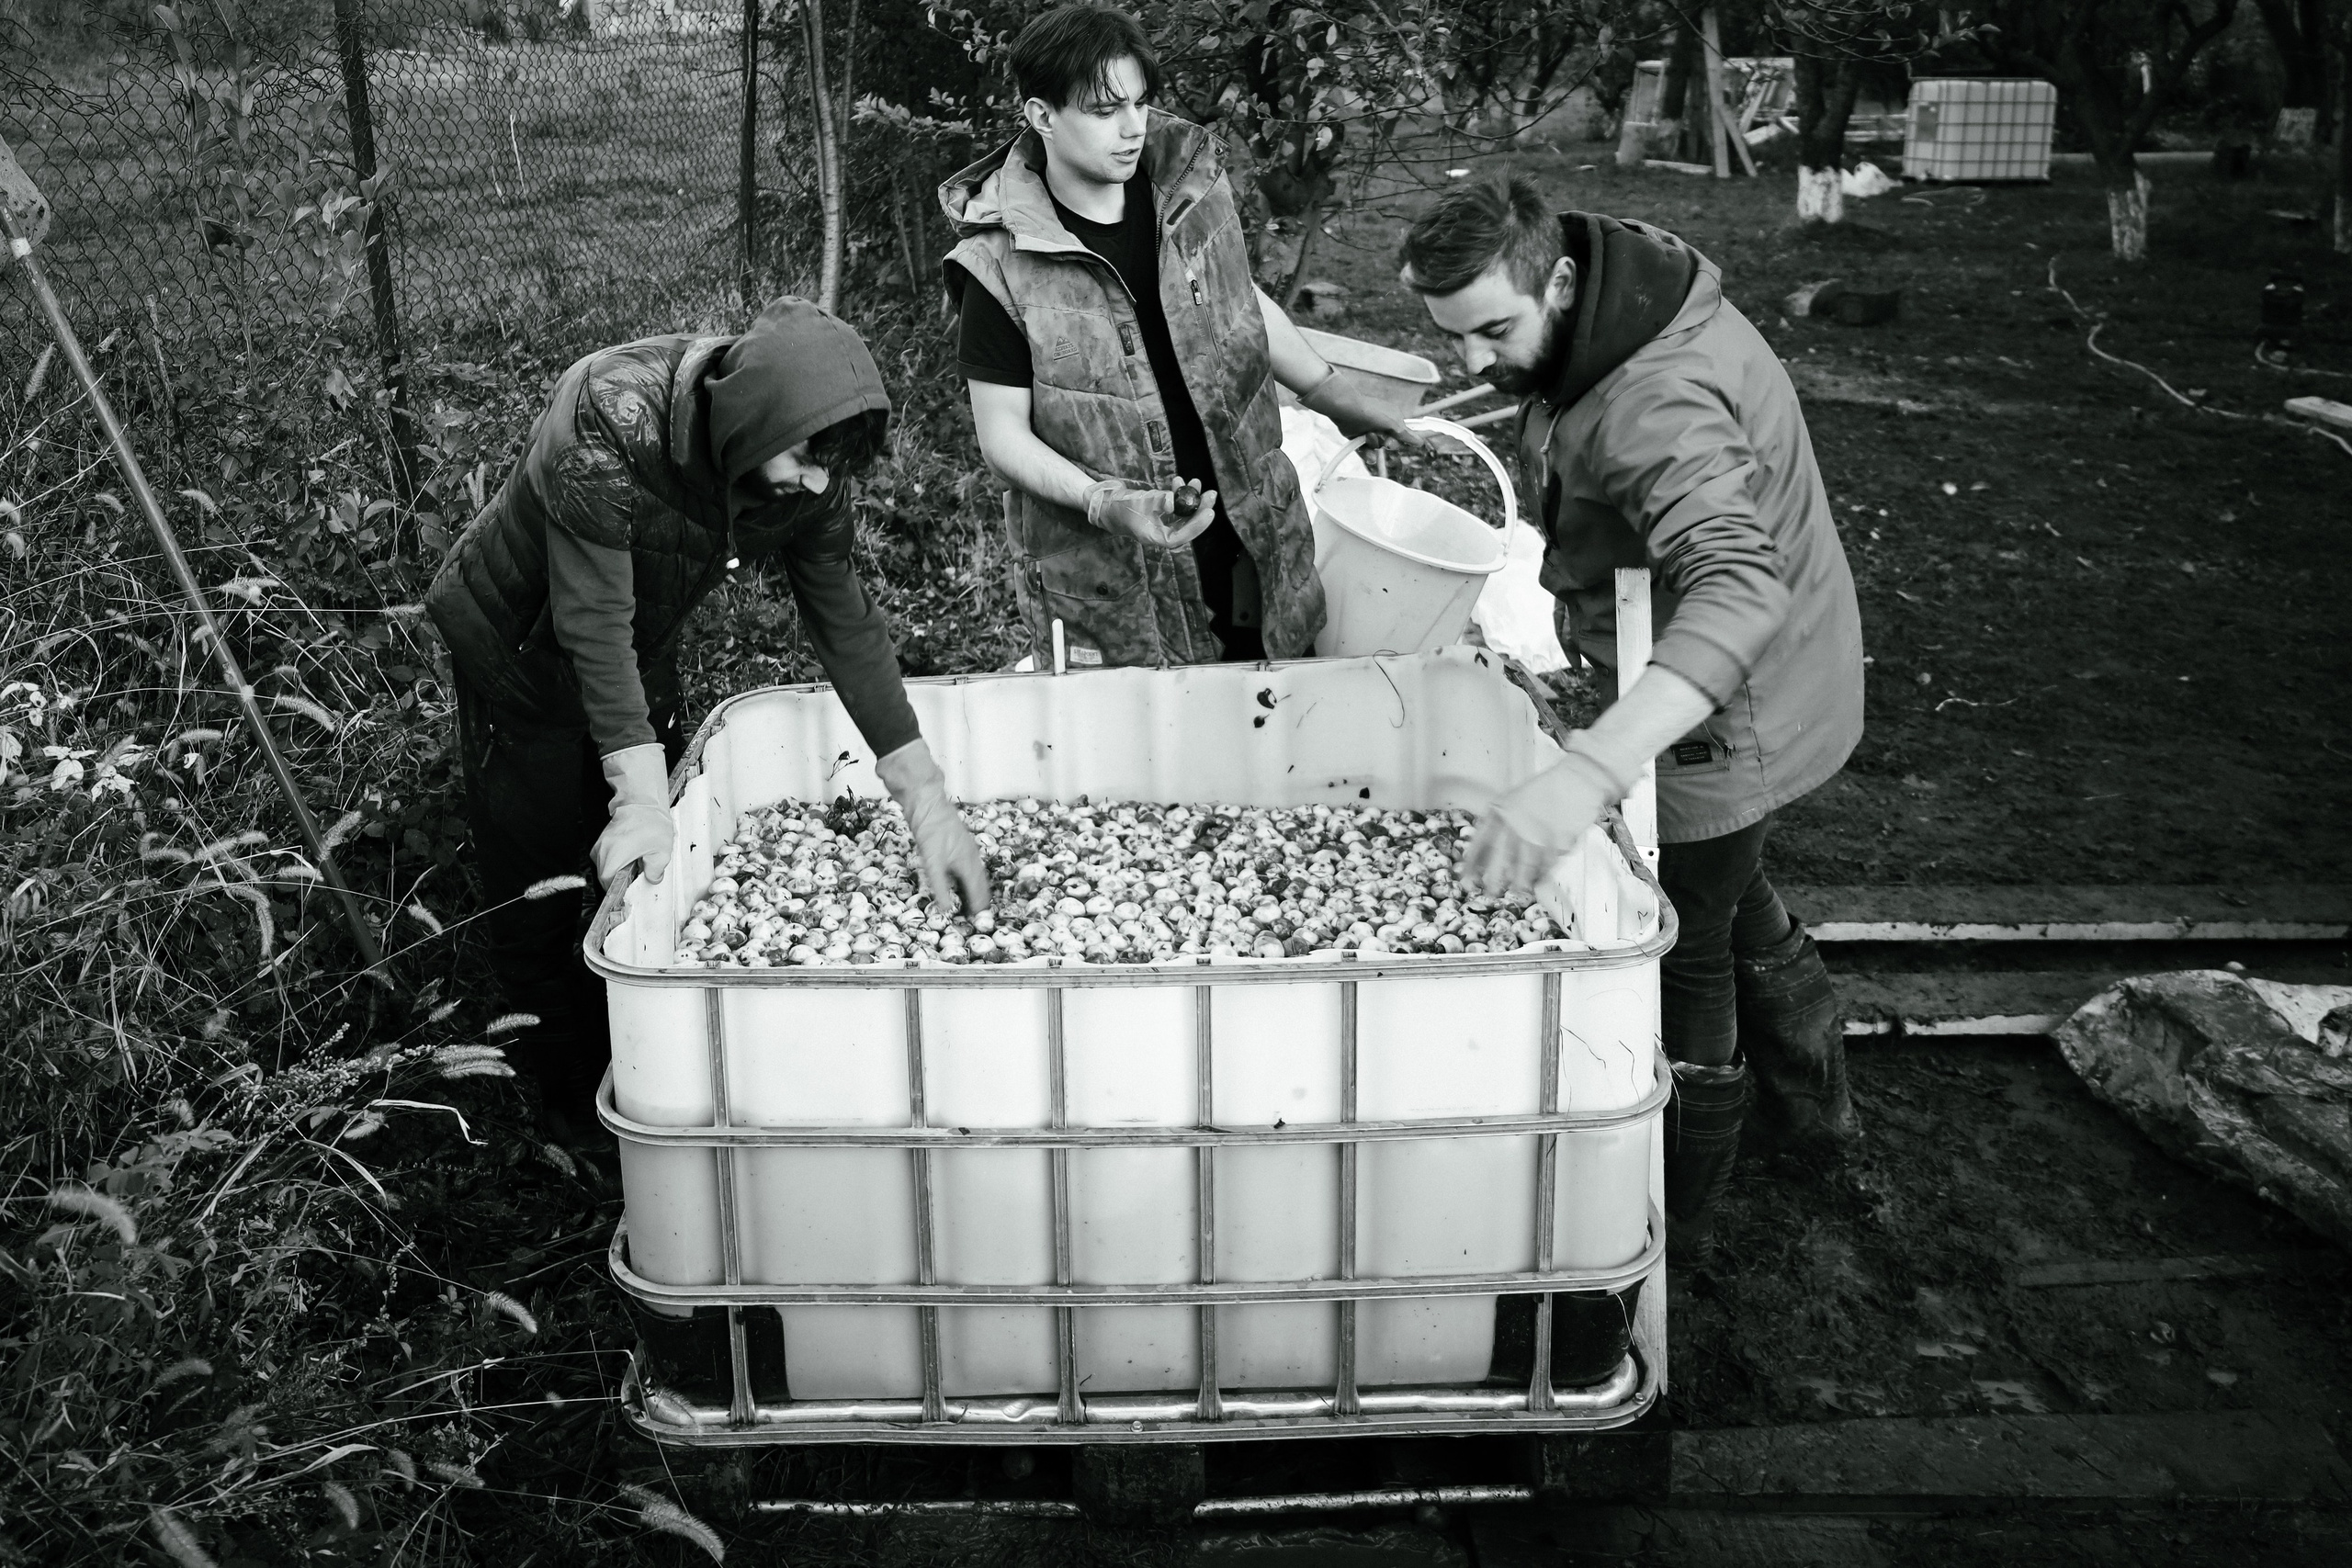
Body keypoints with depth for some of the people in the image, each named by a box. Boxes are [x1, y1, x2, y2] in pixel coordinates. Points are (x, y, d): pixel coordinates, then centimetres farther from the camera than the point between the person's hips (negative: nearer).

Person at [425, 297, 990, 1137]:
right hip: (521, 646, -5)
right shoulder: (609, 418, -39)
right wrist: (641, 798, -43)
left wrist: (928, 801, -15)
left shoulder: (806, 465, -21)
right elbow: (595, 625, -37)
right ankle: (572, 1119, 23)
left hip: (641, 651, 6)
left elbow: (845, 619, -13)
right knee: (538, 890, 4)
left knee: (665, 877, 12)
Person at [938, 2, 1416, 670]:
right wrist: (1106, 504, -25)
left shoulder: (1193, 186, -3)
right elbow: (1003, 434, -10)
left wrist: (1330, 392, 6)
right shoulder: (1003, 269, -16)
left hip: (1252, 541, 5)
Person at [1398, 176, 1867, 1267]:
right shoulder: (1625, 276, -7)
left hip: (1727, 724, -10)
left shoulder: (1659, 405, -38)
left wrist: (1588, 770, -64)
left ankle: (1674, 1219, 32)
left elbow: (1740, 585, -54)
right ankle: (1812, 1105, 54)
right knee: (1732, 902, 29)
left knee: (1680, 951, 9)